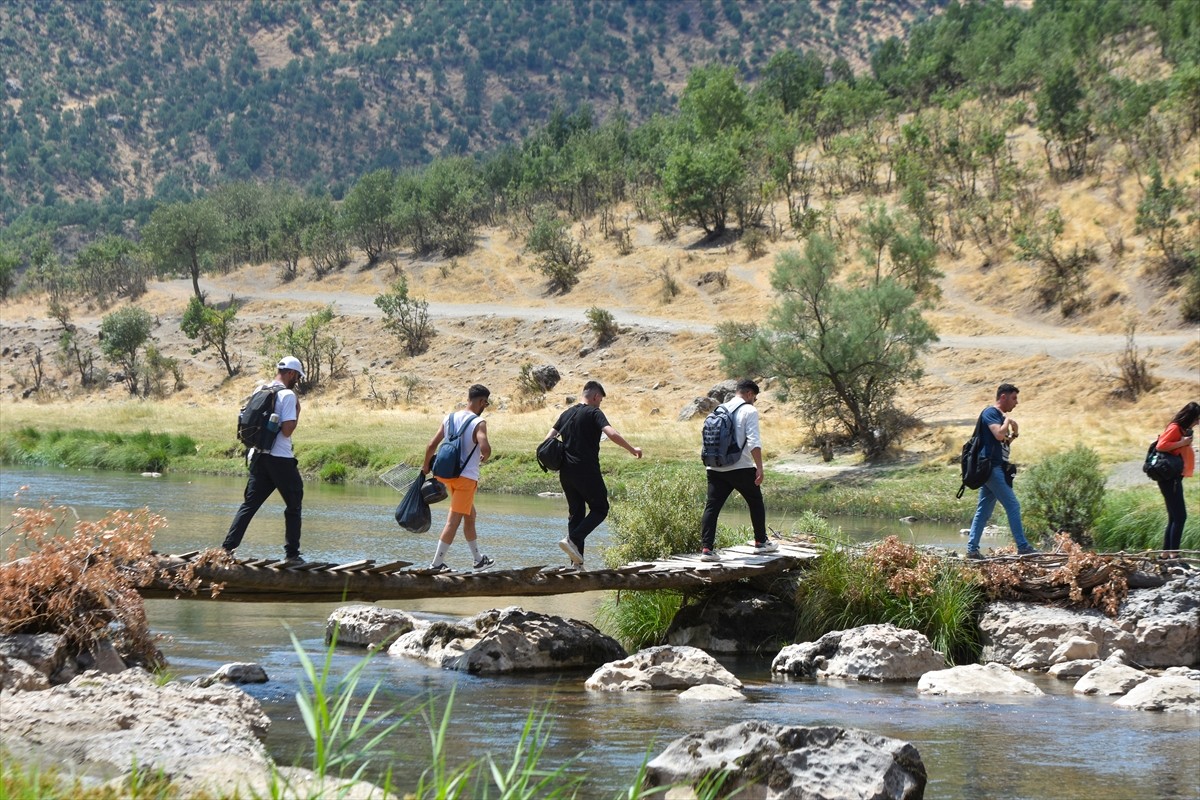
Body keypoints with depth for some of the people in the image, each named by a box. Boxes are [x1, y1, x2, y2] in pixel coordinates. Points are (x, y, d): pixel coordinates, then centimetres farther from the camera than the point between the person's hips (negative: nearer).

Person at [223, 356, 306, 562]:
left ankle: (227, 548, -1)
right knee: (293, 506, 7)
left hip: (259, 457, 6)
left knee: (249, 504, 7)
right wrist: (297, 412, -4)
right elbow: (287, 430, -18)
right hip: (281, 459, -6)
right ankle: (292, 554, 8)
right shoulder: (288, 395, -12)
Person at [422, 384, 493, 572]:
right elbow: (484, 447, -29)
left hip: (447, 474, 7)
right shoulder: (478, 423, -13)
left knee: (470, 515, 22)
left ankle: (478, 558, 33)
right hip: (466, 477, -7)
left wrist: (426, 466, 19)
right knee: (453, 520, -3)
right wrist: (485, 456, -5)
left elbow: (432, 445, 5)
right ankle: (437, 563, -5)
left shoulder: (450, 418, 5)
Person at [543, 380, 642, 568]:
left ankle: (577, 562, 8)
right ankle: (572, 539, -15)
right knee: (600, 509, 5)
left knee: (576, 512, 12)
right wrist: (632, 450, -13)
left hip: (566, 473, 7)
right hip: (586, 471, -7)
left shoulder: (567, 414, 15)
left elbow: (549, 438, 13)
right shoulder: (594, 413, -6)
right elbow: (612, 434, -20)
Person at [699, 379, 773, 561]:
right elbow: (754, 442, -15)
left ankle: (706, 548, -8)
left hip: (716, 469, 5)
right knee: (756, 503, 15)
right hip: (741, 468, -5)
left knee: (712, 507, 1)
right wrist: (759, 468, -15)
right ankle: (761, 542, 23)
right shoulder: (749, 411, -5)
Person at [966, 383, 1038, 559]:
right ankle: (1023, 547, -12)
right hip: (992, 467, -10)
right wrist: (1008, 420, -7)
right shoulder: (990, 413, -9)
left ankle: (972, 549, 7)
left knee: (983, 511, 8)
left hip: (996, 469, 10)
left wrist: (1014, 434, 9)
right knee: (1013, 506, -11)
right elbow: (999, 434, -24)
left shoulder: (1001, 416, 21)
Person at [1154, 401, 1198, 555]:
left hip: (1175, 478, 11)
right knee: (1180, 516, -13)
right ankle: (1174, 553, -15)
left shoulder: (1182, 430, 17)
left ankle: (1166, 553, 14)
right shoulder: (1175, 428, -12)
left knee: (1174, 518, 11)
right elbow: (1161, 445, -23)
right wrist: (1182, 443, -21)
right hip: (1170, 479, -11)